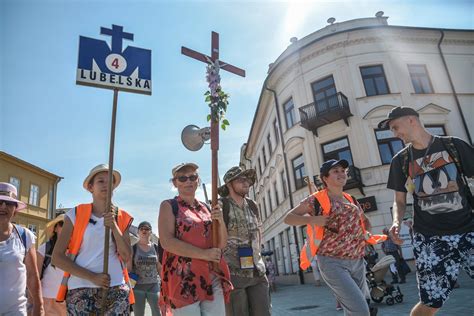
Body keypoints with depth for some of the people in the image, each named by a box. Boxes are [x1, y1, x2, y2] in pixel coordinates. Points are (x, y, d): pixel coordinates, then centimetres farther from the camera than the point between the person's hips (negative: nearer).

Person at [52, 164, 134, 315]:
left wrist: (114, 226, -11)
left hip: (116, 289, 2)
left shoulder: (122, 218, 6)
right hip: (81, 290, -1)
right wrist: (92, 277, -11)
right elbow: (57, 257, -2)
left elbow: (126, 256, 1)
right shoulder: (76, 214, 1)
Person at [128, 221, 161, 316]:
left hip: (154, 285, 2)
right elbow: (128, 268, -3)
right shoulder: (133, 248, -2)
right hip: (137, 286, -1)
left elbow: (160, 268, 8)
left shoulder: (156, 247, 3)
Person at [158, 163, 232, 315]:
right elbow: (167, 241, -13)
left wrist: (221, 221, -7)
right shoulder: (169, 206, 0)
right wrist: (204, 254, -17)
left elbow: (222, 244, 13)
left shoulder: (205, 208, 14)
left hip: (212, 278, 5)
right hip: (183, 279, -4)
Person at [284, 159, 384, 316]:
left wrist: (366, 233, 7)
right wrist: (313, 219, -19)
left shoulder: (352, 200, 13)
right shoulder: (316, 199, -5)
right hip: (332, 262, -6)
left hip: (357, 262, 7)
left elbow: (365, 221, 29)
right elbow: (288, 218, -4)